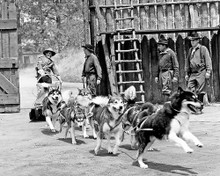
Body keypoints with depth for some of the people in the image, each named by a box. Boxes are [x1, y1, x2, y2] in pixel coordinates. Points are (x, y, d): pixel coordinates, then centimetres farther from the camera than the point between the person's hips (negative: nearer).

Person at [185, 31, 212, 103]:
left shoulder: (203, 49, 2)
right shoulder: (190, 50, 17)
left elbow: (208, 60, -2)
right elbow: (187, 61, 22)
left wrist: (208, 72, -10)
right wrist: (187, 73, 18)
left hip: (201, 72, -5)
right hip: (192, 73, 5)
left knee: (200, 91, -4)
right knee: (190, 89, -6)